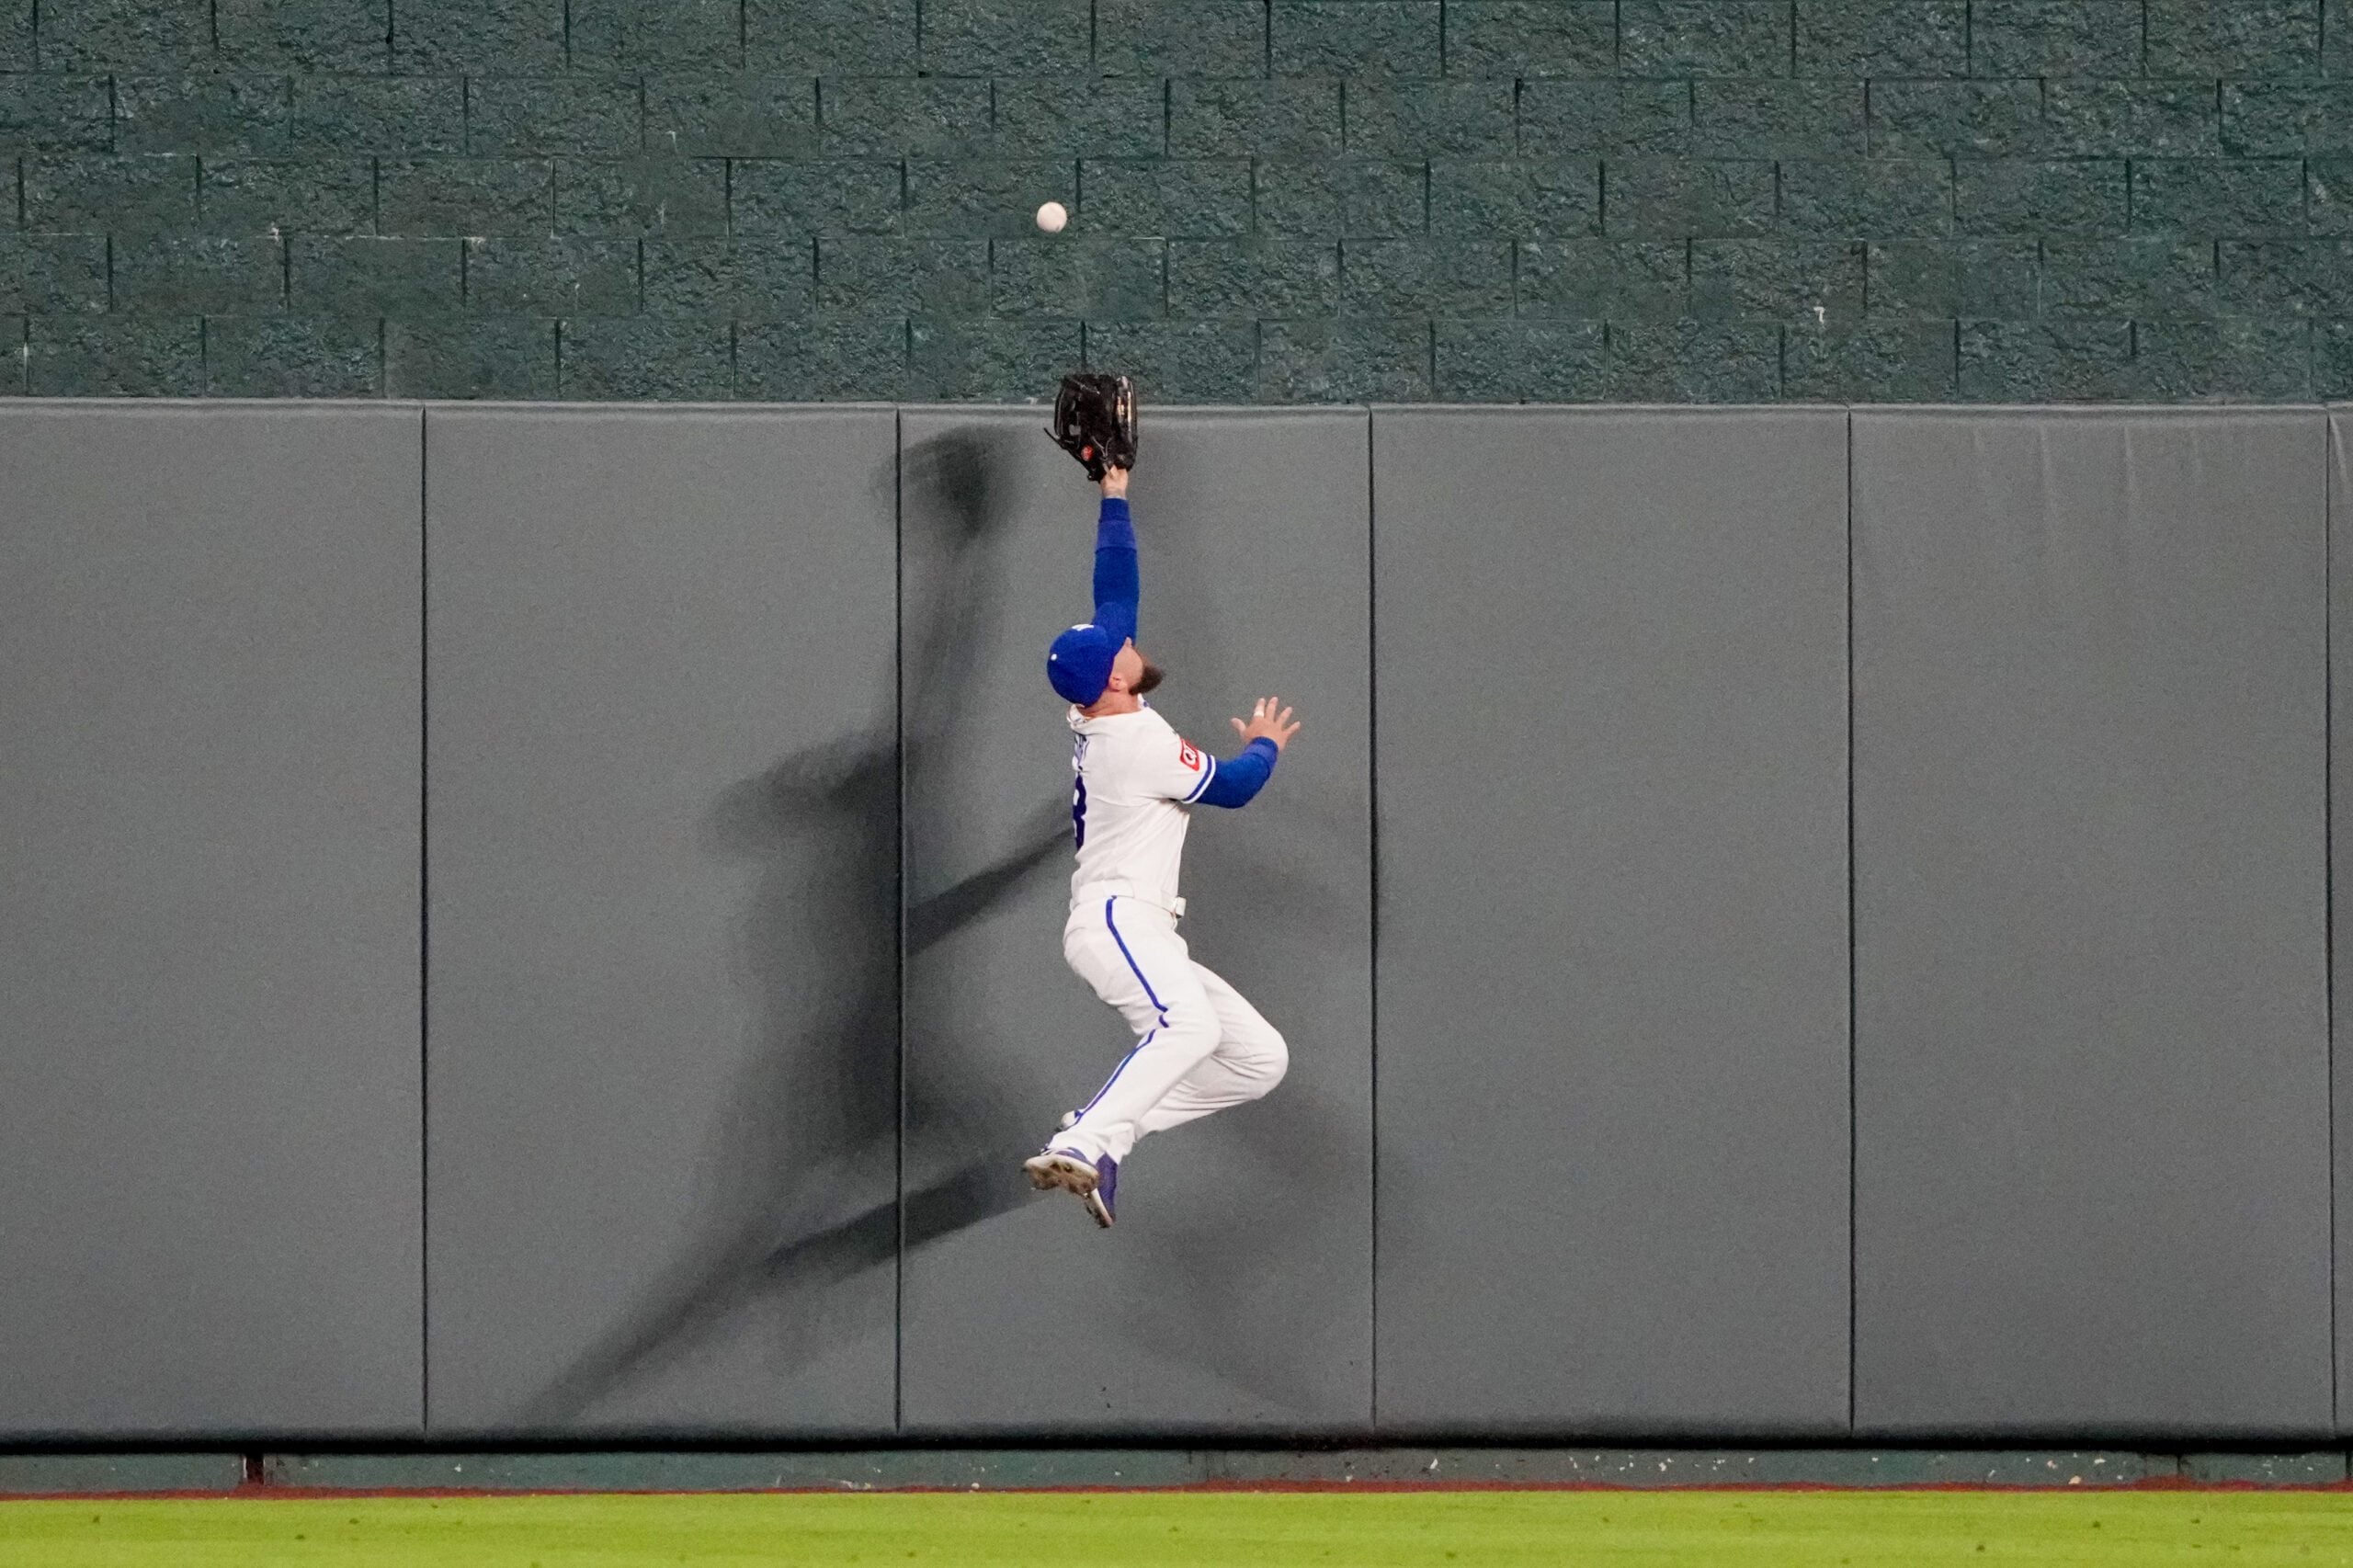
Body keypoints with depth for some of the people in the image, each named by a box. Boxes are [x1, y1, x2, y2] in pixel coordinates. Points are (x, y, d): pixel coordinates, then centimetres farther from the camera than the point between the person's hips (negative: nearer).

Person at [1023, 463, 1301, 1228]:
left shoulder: (1097, 715, 14)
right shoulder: (1139, 743, -12)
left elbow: (1116, 590, 21)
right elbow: (1232, 785, 2)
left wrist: (1115, 498, 26)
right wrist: (1266, 743, 22)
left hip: (1145, 936, 10)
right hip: (1115, 920, -10)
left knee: (1259, 1058, 3)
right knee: (1186, 1026, -39)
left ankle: (1104, 1135, -4)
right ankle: (1079, 1148, -52)